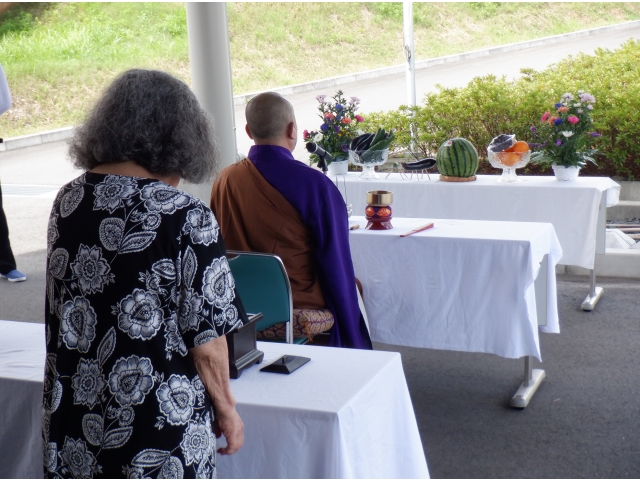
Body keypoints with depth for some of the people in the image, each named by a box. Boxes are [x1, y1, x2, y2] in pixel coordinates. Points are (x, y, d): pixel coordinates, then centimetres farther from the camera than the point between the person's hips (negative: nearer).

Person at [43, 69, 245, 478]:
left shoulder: (68, 202, -1)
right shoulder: (188, 218, -17)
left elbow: (61, 310, 11)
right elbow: (207, 341, -13)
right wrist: (226, 409, 2)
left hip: (73, 421, 5)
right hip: (160, 433, -5)